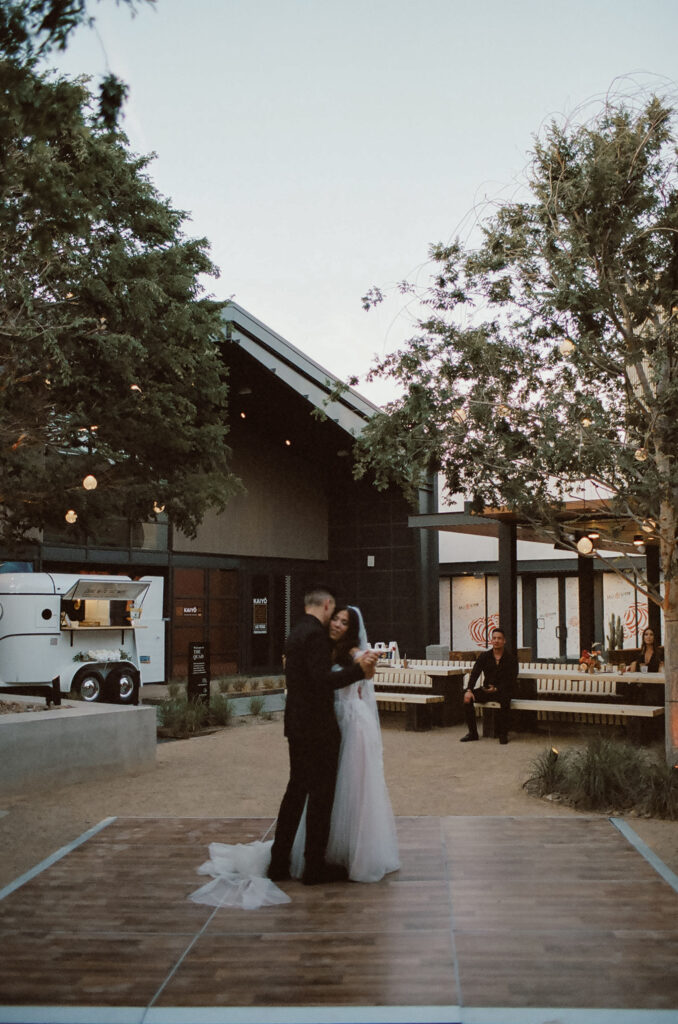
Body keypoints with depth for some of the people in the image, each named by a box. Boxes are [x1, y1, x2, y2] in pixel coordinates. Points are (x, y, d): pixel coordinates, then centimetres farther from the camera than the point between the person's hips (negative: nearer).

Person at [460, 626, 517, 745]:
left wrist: (496, 689, -20)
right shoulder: (484, 656, 5)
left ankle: (503, 734, -23)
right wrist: (469, 690, -21)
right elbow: (474, 674, -4)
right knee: (467, 698, -21)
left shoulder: (511, 658, -2)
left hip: (503, 690, -3)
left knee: (505, 699, -38)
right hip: (486, 689, 3)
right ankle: (472, 732, -12)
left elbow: (511, 680, -7)